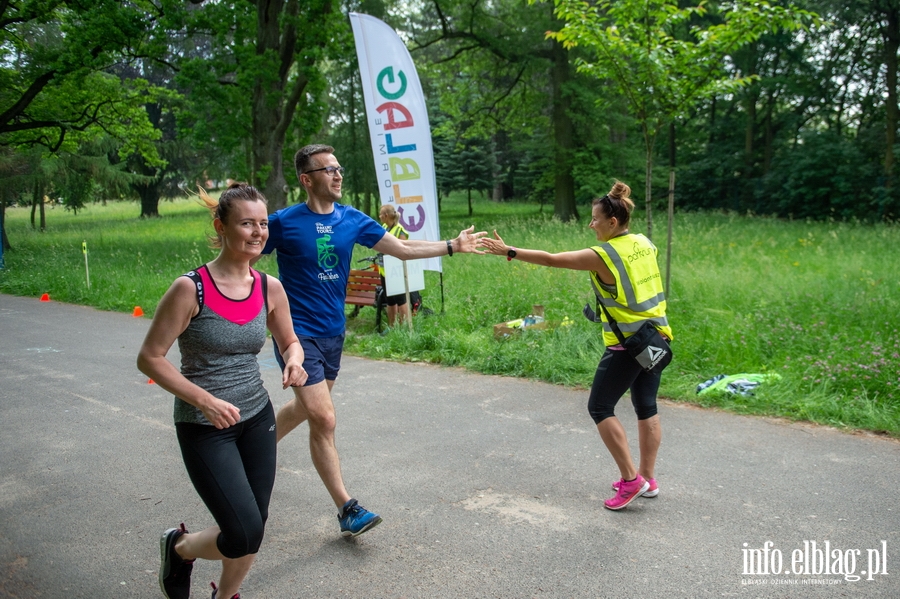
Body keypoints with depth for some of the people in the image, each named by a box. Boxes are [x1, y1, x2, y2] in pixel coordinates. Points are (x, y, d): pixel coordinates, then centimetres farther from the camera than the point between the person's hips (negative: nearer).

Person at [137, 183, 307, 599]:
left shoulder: (270, 288, -3)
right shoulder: (190, 289, -17)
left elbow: (289, 341, 13)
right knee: (244, 535, -10)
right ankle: (179, 546, 24)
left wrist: (293, 361, -10)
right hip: (204, 426, -5)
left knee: (252, 531, 11)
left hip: (257, 417, 5)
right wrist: (205, 399, -21)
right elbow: (150, 358, -12)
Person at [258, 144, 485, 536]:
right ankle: (346, 509, 0)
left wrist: (452, 246, -5)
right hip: (298, 334, -6)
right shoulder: (283, 222, -12)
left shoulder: (352, 220, 1)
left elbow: (403, 248, 1)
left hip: (333, 332, 6)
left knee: (305, 407, 21)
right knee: (324, 418, -11)